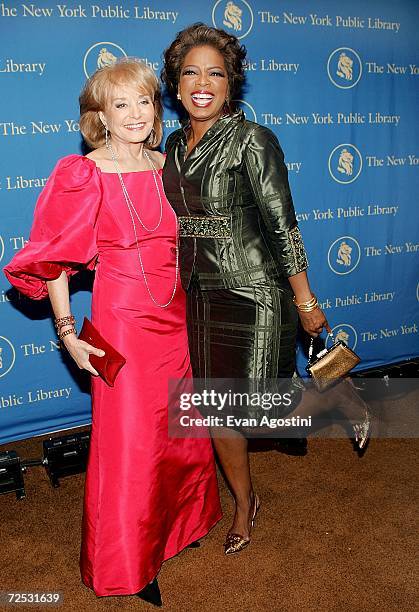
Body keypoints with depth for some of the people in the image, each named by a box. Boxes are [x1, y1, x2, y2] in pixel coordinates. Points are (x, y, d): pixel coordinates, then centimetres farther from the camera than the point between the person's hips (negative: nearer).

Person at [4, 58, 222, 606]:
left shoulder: (166, 167, 5)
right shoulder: (84, 175, -11)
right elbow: (54, 259, -9)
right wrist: (67, 333, -12)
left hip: (176, 316, 6)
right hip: (122, 319, -5)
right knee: (129, 441, 6)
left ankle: (176, 524, 46)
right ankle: (130, 564, 30)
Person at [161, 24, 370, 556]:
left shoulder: (252, 140, -12)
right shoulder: (175, 144, 8)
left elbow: (282, 225, -13)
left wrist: (305, 302, -11)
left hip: (251, 297, -6)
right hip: (199, 298, 6)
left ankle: (340, 395, 29)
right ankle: (244, 503, 38)